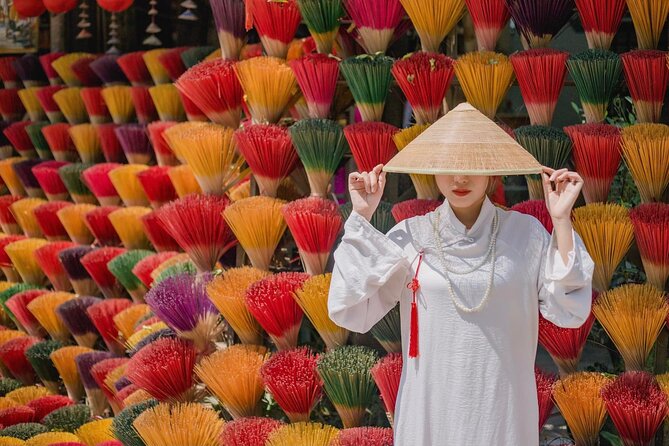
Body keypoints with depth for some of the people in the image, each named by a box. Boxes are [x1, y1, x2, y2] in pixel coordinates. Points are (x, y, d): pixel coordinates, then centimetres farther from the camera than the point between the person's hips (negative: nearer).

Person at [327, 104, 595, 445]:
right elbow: (349, 312, -7)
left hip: (503, 411, 0)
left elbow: (569, 312, -8)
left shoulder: (525, 233, -1)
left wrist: (561, 220, -11)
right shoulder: (409, 236, -1)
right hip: (429, 412, 0)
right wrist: (361, 219, -8)